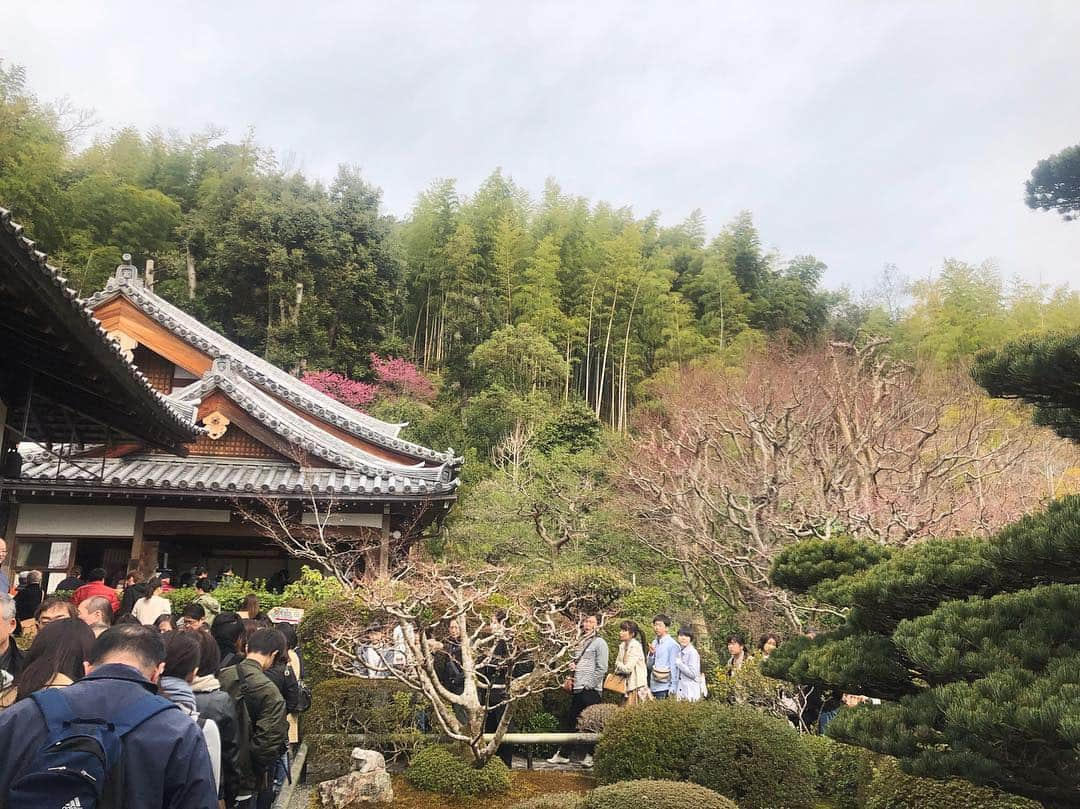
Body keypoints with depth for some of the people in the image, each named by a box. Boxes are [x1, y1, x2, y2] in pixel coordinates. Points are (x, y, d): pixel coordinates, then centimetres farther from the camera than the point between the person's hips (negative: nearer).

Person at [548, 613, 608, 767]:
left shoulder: (599, 642, -6)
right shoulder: (581, 642, 17)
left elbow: (602, 668, -12)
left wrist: (589, 685, -13)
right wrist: (572, 665, 7)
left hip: (591, 690, -7)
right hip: (577, 689, 8)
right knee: (573, 722, 12)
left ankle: (591, 756, 7)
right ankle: (565, 754, 19)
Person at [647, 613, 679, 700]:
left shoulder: (672, 645, -8)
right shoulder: (654, 643, 11)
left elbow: (674, 668, -7)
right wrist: (651, 654, -4)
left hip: (664, 687, -6)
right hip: (653, 686, 6)